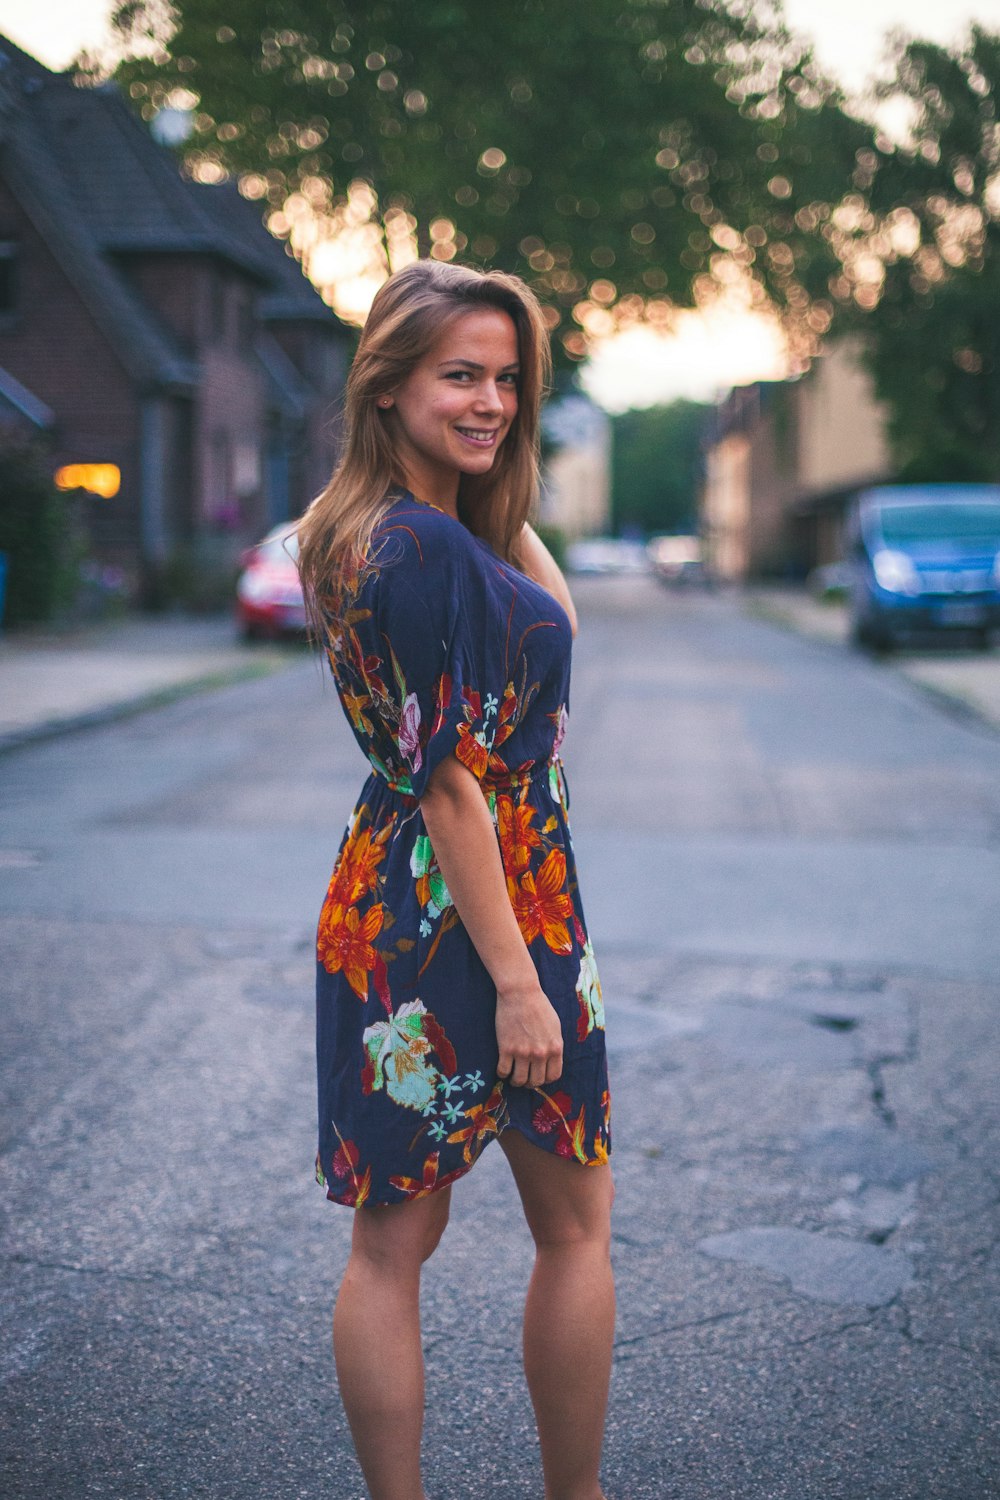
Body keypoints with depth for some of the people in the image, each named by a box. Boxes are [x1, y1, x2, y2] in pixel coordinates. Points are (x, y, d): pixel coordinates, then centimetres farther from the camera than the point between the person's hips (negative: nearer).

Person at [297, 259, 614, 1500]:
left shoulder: (357, 532, 7)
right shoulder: (434, 549, -21)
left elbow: (549, 616, 18)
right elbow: (452, 789, -23)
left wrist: (497, 477, 8)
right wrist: (517, 980, -21)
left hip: (379, 913, 8)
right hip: (474, 919, -8)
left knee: (391, 1241, 12)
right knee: (574, 1228, 13)